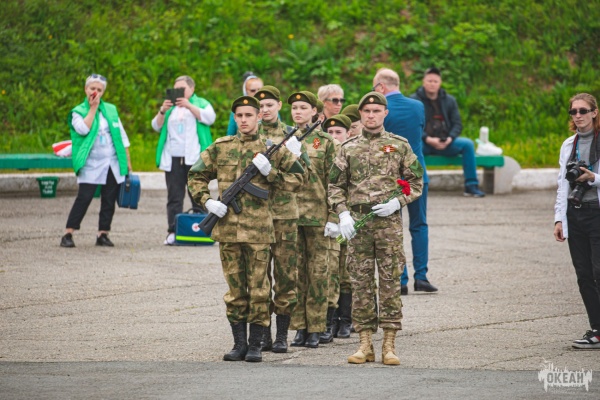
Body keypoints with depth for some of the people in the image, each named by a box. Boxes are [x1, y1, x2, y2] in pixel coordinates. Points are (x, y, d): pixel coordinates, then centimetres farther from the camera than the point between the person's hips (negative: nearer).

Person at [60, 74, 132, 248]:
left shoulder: (111, 109, 13)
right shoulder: (78, 112, 2)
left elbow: (122, 136, 16)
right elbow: (83, 129, -19)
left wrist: (127, 160, 12)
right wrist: (93, 108, -11)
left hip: (113, 164, 4)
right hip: (91, 165, -4)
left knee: (109, 200, 4)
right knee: (84, 198, -12)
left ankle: (103, 234, 11)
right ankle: (68, 234, -10)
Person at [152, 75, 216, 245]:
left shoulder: (201, 103, 12)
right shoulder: (170, 107, 22)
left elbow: (209, 118, -7)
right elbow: (157, 126, 13)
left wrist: (188, 105, -12)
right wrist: (162, 111, -4)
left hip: (194, 158, -3)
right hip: (173, 159, 3)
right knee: (174, 197, -2)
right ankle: (172, 232, -5)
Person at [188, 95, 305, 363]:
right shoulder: (220, 147, 9)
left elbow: (298, 176, 6)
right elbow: (196, 177, 14)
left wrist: (270, 172, -8)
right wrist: (207, 201, -2)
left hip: (258, 229, -2)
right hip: (227, 227, 2)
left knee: (258, 288, 0)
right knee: (235, 288, 7)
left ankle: (255, 345, 7)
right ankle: (239, 343, 14)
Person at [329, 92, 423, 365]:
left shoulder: (400, 145, 6)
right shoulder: (348, 148, 9)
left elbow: (416, 182, 8)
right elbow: (335, 186, 11)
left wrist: (397, 202, -8)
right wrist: (343, 214, -3)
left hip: (389, 220, -1)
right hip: (357, 221, 1)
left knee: (390, 282, -2)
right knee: (360, 282, 2)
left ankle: (389, 345, 2)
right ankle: (365, 344, 7)